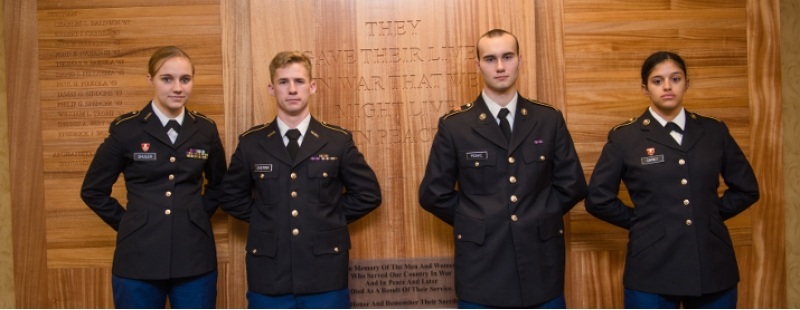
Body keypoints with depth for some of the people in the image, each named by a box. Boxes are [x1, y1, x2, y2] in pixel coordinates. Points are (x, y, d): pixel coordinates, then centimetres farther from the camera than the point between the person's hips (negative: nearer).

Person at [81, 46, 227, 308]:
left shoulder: (205, 130, 3)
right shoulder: (126, 130, -4)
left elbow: (218, 184, 19)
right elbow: (93, 190, 6)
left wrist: (199, 214, 7)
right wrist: (129, 223, 1)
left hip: (195, 259, 2)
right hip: (138, 260, -2)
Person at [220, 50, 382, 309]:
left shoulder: (339, 140, 0)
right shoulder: (251, 143, 3)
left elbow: (368, 193, 6)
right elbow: (232, 196, 14)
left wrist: (333, 218, 0)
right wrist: (263, 219, 3)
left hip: (325, 276, 0)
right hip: (269, 278, 1)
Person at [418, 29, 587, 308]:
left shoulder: (549, 120, 3)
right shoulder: (454, 126, -2)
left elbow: (572, 186, 7)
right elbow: (434, 194, 1)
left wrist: (540, 218, 2)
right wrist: (475, 223, 0)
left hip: (541, 267, 2)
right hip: (482, 268, -1)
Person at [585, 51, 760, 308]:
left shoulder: (714, 131, 7)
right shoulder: (624, 137, -1)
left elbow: (747, 188, 15)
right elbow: (598, 199, 1)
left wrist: (711, 214, 6)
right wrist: (642, 221, 1)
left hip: (713, 264, 3)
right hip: (652, 269, -2)